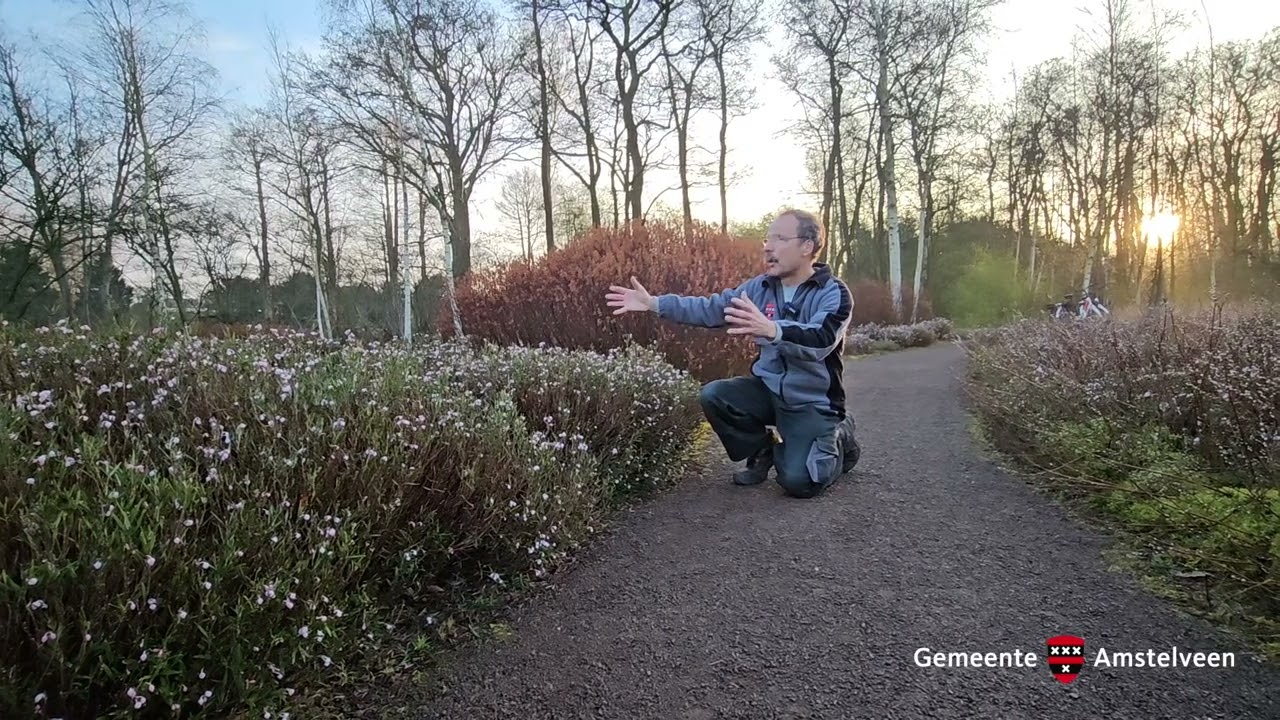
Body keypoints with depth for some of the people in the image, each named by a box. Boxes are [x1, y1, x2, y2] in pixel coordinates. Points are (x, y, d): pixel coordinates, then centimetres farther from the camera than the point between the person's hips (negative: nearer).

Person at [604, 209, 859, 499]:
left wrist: (772, 330, -54)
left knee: (797, 482, -20)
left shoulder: (834, 294, -16)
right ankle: (762, 451, 7)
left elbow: (820, 340, -34)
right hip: (767, 387, 5)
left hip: (813, 400, -5)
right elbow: (709, 309, 0)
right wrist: (654, 303, -11)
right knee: (712, 397, -19)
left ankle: (839, 438, 14)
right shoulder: (759, 287, 2)